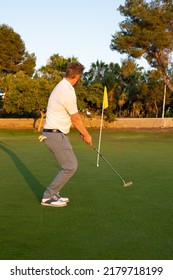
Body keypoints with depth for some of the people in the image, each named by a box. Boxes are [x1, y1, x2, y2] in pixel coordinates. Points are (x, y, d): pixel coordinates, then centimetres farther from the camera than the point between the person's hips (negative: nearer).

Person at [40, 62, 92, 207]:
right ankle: (48, 197, 1)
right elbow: (76, 119, -11)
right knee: (70, 166, -7)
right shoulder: (68, 92, -21)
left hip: (55, 133, 10)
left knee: (69, 165, 14)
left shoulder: (62, 86, 12)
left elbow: (74, 116, 17)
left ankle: (53, 194, 19)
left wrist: (82, 132, 17)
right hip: (56, 134, -10)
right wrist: (87, 135, 3)